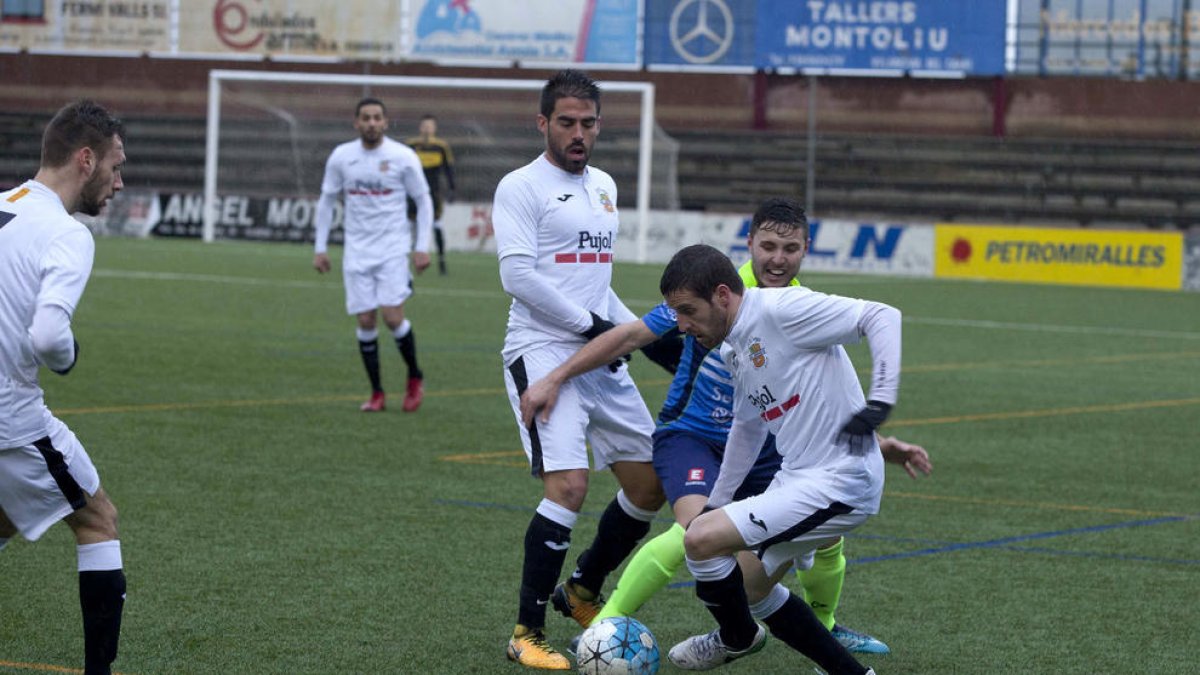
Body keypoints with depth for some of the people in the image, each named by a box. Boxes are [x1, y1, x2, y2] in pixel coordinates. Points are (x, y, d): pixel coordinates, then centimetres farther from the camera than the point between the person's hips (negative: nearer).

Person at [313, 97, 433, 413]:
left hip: (393, 249, -2)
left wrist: (422, 247, -4)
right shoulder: (341, 157, 1)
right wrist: (320, 248, 7)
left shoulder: (403, 157, -5)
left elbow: (423, 201, 3)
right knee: (365, 321, -1)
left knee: (393, 317, -13)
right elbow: (326, 201, 11)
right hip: (357, 252, 2)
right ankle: (377, 393, 11)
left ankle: (415, 378, 11)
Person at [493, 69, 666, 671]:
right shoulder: (521, 187, -6)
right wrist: (591, 324, -15)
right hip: (543, 353, -8)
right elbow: (518, 274, -17)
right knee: (568, 485, -21)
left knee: (650, 484, 8)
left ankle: (582, 592, 29)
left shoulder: (603, 187, 18)